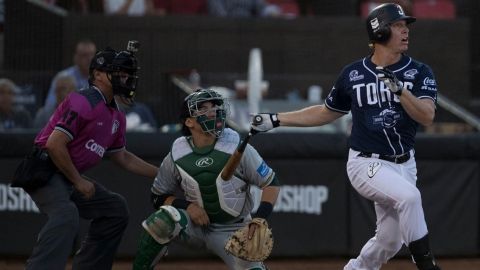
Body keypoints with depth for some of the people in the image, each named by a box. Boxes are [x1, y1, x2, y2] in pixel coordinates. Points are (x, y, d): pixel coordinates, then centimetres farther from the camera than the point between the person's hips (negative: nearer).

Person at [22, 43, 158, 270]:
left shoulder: (116, 117, 13)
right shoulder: (85, 102, -17)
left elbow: (122, 157, 26)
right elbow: (55, 144, -23)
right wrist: (78, 182, -15)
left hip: (70, 177, 11)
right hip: (45, 171, -11)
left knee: (115, 208, 17)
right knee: (66, 215, -34)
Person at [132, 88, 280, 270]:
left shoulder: (237, 149, -12)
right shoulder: (177, 156, -7)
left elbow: (271, 184, -6)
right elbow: (158, 196, 4)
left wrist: (260, 219, -20)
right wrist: (186, 206, -16)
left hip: (232, 229, 0)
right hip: (196, 225, 0)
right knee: (164, 219, -30)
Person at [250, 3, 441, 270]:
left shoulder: (420, 73, -2)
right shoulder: (353, 74, -1)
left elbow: (427, 116, -17)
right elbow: (328, 112, 14)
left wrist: (398, 89, -32)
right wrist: (276, 119, 11)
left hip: (404, 165, 3)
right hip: (367, 163, -3)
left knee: (389, 242, 8)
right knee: (409, 196, -31)